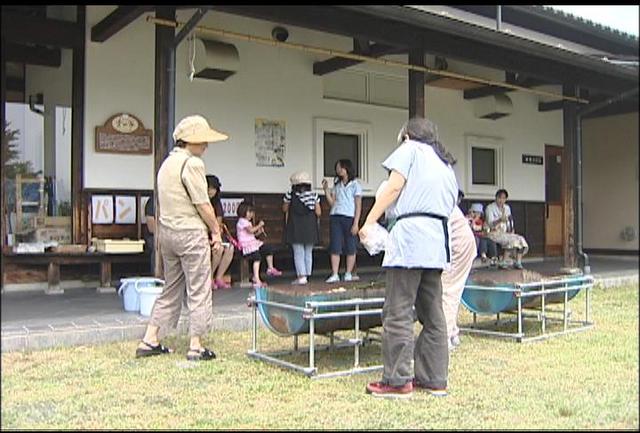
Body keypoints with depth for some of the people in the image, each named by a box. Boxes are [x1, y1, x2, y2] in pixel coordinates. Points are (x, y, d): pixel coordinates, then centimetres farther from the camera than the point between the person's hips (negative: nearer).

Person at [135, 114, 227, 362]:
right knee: (198, 290, 0)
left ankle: (149, 341, 18)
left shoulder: (167, 162, 15)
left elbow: (161, 204, 16)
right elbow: (202, 204, -15)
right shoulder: (192, 163, -13)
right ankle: (196, 346, 5)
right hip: (191, 232, -9)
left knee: (171, 288, 16)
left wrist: (160, 235, 19)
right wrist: (216, 230, -4)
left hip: (167, 231, 9)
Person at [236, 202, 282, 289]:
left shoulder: (247, 222, 22)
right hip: (246, 245, -11)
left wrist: (258, 232, 10)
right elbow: (250, 230, -24)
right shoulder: (242, 221, -10)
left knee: (268, 249, 9)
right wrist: (259, 225, -12)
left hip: (253, 242, 11)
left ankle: (270, 269, 23)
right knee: (257, 257, -28)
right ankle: (256, 280, -35)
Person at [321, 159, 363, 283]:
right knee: (335, 247, -3)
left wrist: (356, 223, -10)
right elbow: (332, 203, 12)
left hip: (349, 218, -4)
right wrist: (326, 190, 1)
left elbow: (358, 206, -1)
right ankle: (334, 275, -4)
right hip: (335, 217, 4)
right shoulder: (337, 185, 17)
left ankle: (348, 274, 8)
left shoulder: (355, 185, 3)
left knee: (350, 248, 2)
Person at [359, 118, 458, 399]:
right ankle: (434, 379, 13)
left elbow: (394, 187, -4)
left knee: (398, 312, -6)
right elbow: (450, 204, 22)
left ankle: (397, 380, -5)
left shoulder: (411, 149, 9)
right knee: (432, 314, 10)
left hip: (411, 233, -8)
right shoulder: (446, 164, 30)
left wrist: (369, 223, -3)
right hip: (438, 240, 8)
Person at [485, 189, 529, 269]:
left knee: (521, 239, -17)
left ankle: (518, 262, -18)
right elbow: (490, 223, -14)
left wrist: (511, 229, 0)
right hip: (494, 233, -7)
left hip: (506, 233, 7)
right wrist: (500, 220, -32)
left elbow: (510, 221, 21)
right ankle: (504, 263, -29)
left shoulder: (507, 208, 17)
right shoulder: (490, 208, -3)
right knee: (511, 240, -32)